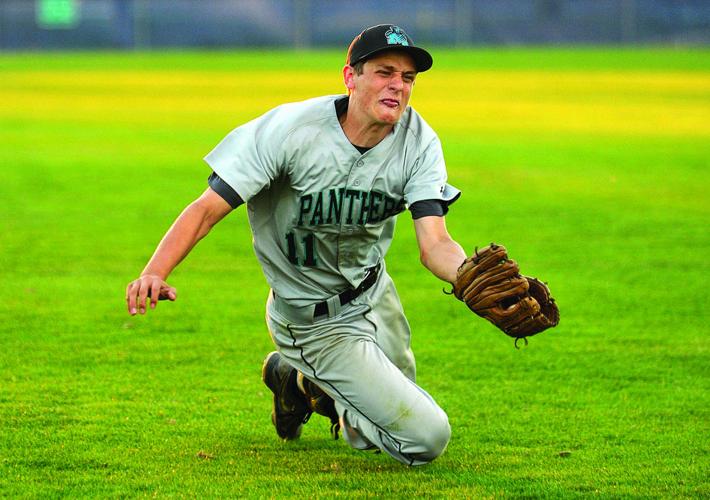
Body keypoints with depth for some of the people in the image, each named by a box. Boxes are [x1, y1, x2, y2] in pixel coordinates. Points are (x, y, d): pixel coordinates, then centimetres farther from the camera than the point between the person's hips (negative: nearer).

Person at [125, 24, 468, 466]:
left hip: (375, 294, 6)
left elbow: (434, 243, -24)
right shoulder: (291, 130, -27)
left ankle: (301, 380, 39)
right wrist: (154, 274, -46)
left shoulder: (418, 142, -14)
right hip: (317, 323, -6)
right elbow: (207, 209, -28)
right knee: (427, 438, -11)